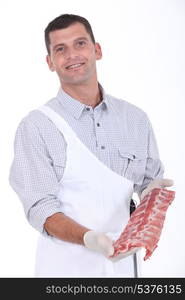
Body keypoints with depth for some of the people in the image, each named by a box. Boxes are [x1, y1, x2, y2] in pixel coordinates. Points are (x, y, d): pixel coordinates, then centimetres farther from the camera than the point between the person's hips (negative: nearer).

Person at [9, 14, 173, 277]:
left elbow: (150, 178, 10)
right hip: (66, 266, -3)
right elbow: (40, 208, -14)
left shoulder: (135, 119, 2)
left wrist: (153, 191, -12)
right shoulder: (36, 127, -9)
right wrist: (87, 238, -29)